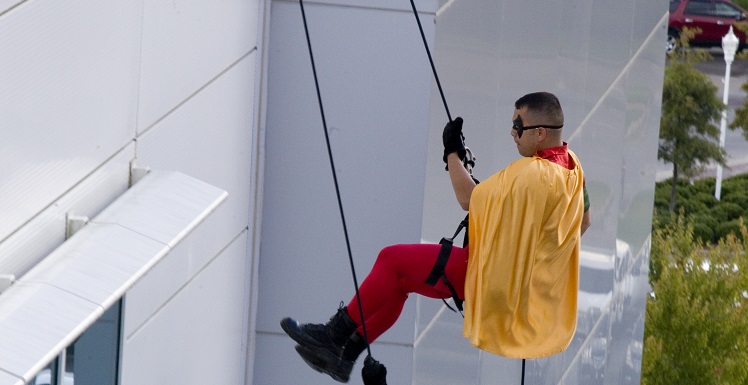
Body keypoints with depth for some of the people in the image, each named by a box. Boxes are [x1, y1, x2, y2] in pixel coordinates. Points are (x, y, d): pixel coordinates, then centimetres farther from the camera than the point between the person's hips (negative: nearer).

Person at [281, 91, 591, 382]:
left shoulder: (529, 174, -28)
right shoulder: (572, 166, 0)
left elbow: (469, 199, -16)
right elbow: (584, 221, 15)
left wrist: (453, 153, -3)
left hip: (494, 278, -9)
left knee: (392, 260, -1)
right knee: (400, 277, 16)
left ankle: (336, 333, 12)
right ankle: (344, 354, 18)